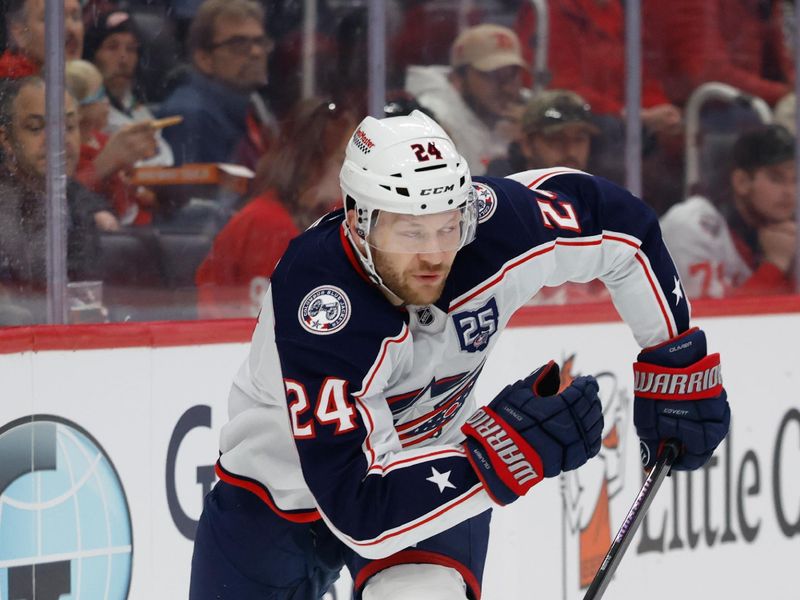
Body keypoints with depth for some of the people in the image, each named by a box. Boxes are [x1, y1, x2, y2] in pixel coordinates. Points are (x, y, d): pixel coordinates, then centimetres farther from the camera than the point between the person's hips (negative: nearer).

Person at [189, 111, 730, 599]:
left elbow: (620, 221, -6)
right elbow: (359, 507, -41)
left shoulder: (491, 225, -27)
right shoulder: (317, 308, -38)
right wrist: (503, 453, -45)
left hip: (432, 471, 2)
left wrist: (677, 360, -3)